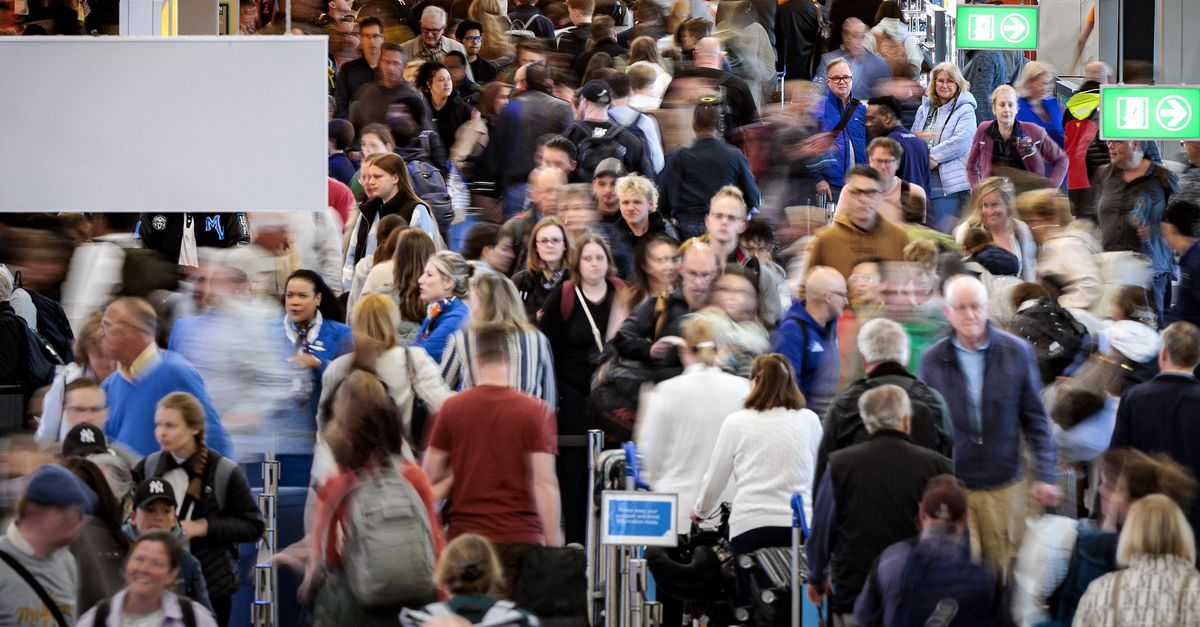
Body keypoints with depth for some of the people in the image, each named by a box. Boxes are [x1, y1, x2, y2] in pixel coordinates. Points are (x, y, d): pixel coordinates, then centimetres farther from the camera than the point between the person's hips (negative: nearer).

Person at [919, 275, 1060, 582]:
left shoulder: (1017, 352, 0)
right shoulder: (933, 360, 0)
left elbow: (1036, 419, 5)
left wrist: (1045, 474, 0)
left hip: (1003, 485, 1)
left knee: (1003, 572, 6)